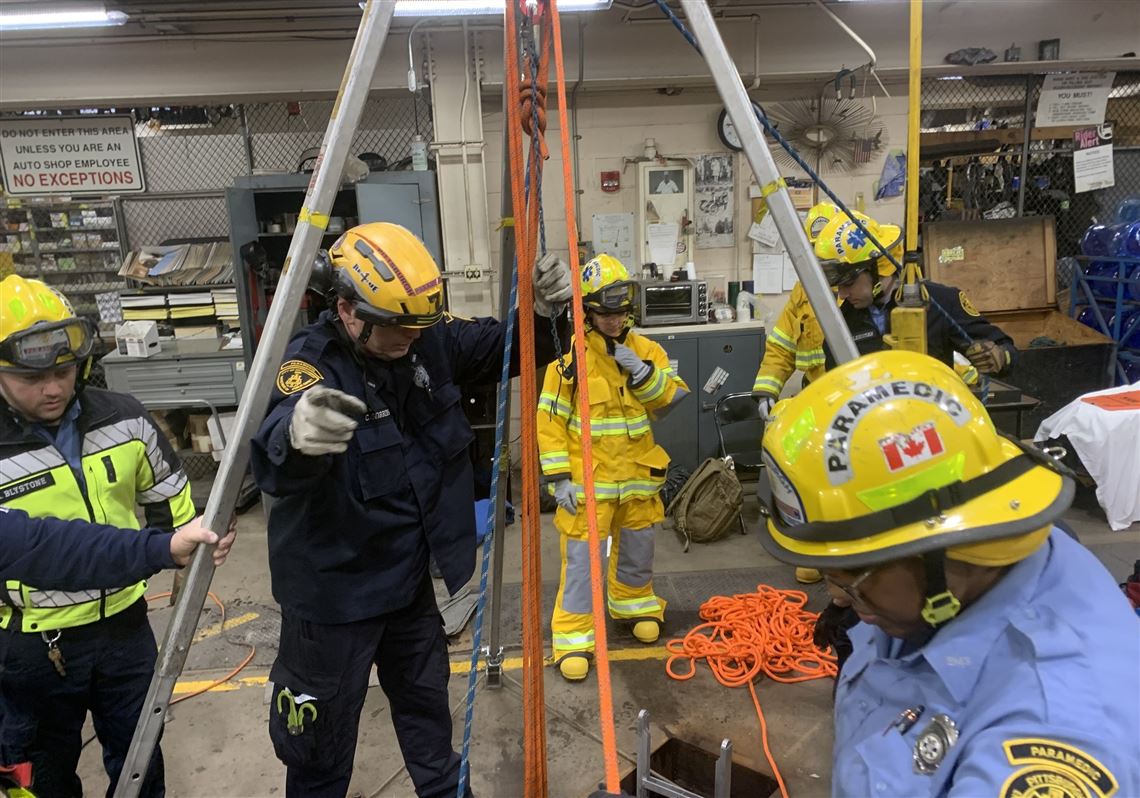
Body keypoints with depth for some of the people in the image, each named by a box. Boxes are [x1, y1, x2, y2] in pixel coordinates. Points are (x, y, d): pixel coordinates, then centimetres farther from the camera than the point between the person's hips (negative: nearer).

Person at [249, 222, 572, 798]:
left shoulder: (429, 340, -8)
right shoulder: (313, 363, -26)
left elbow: (509, 348, 3)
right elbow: (273, 464, -44)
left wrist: (542, 313, -20)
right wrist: (296, 436, -69)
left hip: (409, 577, 6)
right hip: (333, 589, -6)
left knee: (426, 700, 27)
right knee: (323, 735, 13)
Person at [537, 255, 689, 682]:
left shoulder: (644, 349, 2)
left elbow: (676, 400, -1)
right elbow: (549, 419, -8)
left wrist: (642, 372, -18)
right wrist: (558, 476, -12)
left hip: (638, 474, 4)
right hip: (587, 477, -4)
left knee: (637, 547, 20)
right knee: (580, 556, -2)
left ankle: (634, 601, 45)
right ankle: (573, 633, 12)